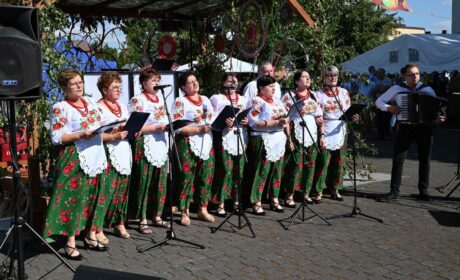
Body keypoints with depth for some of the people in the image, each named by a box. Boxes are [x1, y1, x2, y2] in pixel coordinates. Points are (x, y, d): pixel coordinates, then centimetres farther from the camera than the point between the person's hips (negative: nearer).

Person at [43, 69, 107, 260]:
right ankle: (70, 242, 3)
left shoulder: (91, 104, 14)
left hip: (94, 157, 7)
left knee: (90, 197, 12)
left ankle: (89, 236, 23)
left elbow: (102, 126, 21)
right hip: (73, 159, -7)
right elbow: (56, 138, -13)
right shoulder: (60, 108, -7)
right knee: (73, 197, -5)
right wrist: (80, 135, -23)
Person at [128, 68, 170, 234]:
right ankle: (143, 220, 8)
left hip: (161, 145, 7)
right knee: (144, 182, -2)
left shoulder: (161, 99, 16)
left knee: (161, 182, 9)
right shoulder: (137, 100, -6)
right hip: (145, 147, -7)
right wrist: (156, 128, -18)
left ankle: (157, 216, 21)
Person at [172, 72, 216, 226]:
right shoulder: (180, 101, -5)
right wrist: (199, 129, -20)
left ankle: (203, 209, 19)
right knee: (187, 178, -3)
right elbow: (178, 127, -15)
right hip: (188, 145, -6)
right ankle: (185, 212, 9)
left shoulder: (205, 99, 15)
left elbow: (213, 119, 19)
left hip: (206, 143, 6)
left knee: (206, 177, 8)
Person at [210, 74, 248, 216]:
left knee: (239, 170, 5)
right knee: (226, 170, -11)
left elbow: (249, 116, 23)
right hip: (224, 138, -5)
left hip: (240, 138, 5)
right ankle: (221, 204, -4)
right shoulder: (216, 98, 6)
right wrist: (224, 121, -21)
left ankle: (236, 201, 16)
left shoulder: (243, 99, 22)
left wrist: (247, 121, 0)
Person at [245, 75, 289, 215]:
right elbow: (256, 123, -18)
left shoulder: (277, 100, 15)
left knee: (277, 170, 11)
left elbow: (285, 118, 18)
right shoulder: (257, 101, -7)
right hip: (264, 140, -7)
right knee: (262, 171, -5)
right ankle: (256, 203, 2)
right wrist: (276, 122, -20)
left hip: (279, 139, 7)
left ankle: (274, 199, 22)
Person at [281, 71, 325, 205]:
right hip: (296, 137, -5)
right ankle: (289, 196, 0)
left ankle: (306, 193, 19)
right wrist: (288, 138, -14)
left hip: (312, 137, 5)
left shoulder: (314, 97, 14)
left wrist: (322, 135, 9)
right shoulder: (289, 96, -3)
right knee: (296, 166, -9)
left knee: (310, 165, 7)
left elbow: (320, 118, 16)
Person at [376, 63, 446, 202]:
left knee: (425, 160, 7)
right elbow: (379, 101, 3)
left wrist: (439, 117, -15)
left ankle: (423, 191, 19)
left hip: (424, 128, 1)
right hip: (405, 128, -1)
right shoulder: (397, 88, 0)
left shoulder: (427, 89, 3)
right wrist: (388, 108, -17)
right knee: (398, 159, -5)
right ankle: (394, 192, 1)